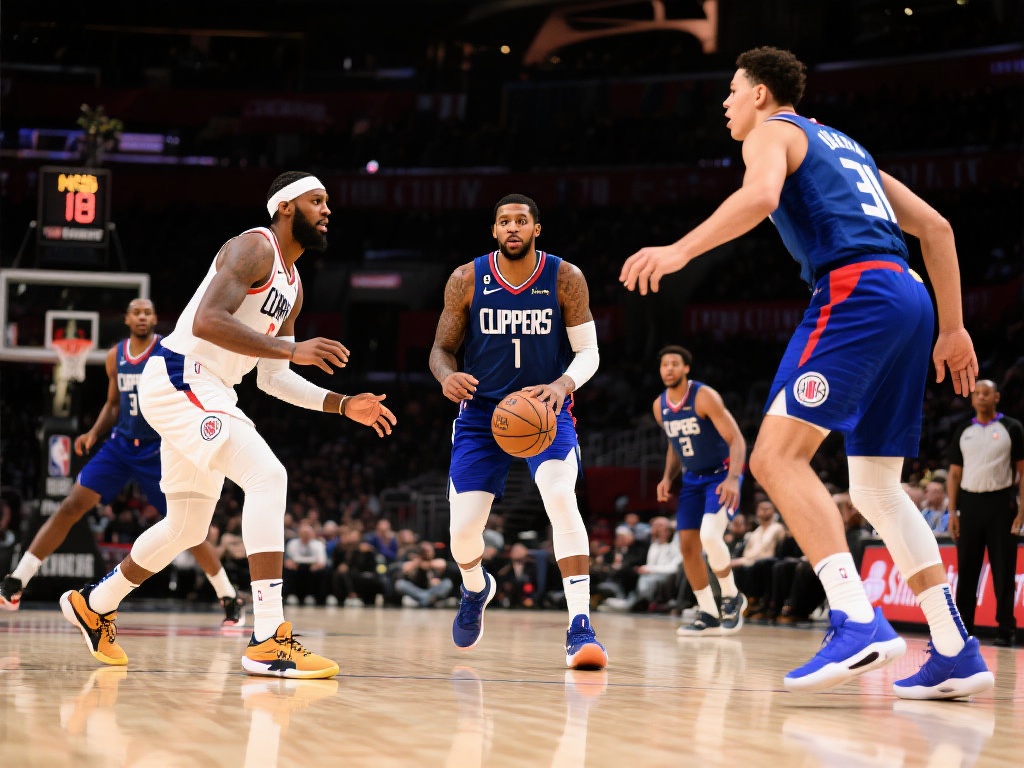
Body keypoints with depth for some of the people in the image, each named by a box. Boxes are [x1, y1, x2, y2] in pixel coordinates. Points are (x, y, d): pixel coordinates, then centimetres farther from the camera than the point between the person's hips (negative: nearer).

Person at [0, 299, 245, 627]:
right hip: (121, 444, 3)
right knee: (71, 506, -10)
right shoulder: (115, 356, 5)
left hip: (159, 451, -3)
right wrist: (94, 433, 2)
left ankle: (231, 600, 12)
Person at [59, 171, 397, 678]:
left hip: (204, 393, 10)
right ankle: (268, 641, -28)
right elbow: (208, 321, -26)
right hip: (179, 379, -10)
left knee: (187, 527, 19)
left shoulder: (292, 285, 18)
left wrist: (343, 405, 12)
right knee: (268, 477, -24)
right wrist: (292, 349, -28)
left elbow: (271, 378, 20)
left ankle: (93, 604, 40)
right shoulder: (254, 248, -11)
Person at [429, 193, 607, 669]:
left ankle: (580, 628, -29)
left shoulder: (566, 279, -9)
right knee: (463, 527, -4)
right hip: (481, 413, 2)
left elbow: (588, 352, -5)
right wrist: (446, 376, -24)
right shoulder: (466, 280, -6)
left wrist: (563, 385, -27)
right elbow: (441, 348, 1)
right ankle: (476, 588, 35)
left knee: (561, 497, -28)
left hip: (546, 410, -1)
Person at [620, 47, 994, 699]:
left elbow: (760, 196, -17)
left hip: (855, 289, -9)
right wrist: (953, 328, 28)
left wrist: (681, 251, -20)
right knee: (877, 486, 13)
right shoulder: (843, 144, 32)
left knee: (778, 456, -15)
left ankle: (859, 622, -30)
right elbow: (935, 227, 28)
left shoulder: (773, 131, 9)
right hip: (909, 297, 9)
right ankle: (957, 653, 6)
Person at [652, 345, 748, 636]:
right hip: (692, 478, 7)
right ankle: (709, 615, 11)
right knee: (688, 546, 0)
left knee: (710, 536, -26)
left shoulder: (704, 397, -19)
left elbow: (736, 439, -23)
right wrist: (668, 477, 2)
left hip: (721, 475, -7)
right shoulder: (660, 406, 2)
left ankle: (732, 597, -3)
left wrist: (732, 479, -36)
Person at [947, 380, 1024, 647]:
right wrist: (952, 511, 4)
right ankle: (963, 628, 10)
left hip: (1001, 503, -3)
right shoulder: (963, 433, 12)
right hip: (969, 503, 3)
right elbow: (954, 474, 13)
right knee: (967, 569, 5)